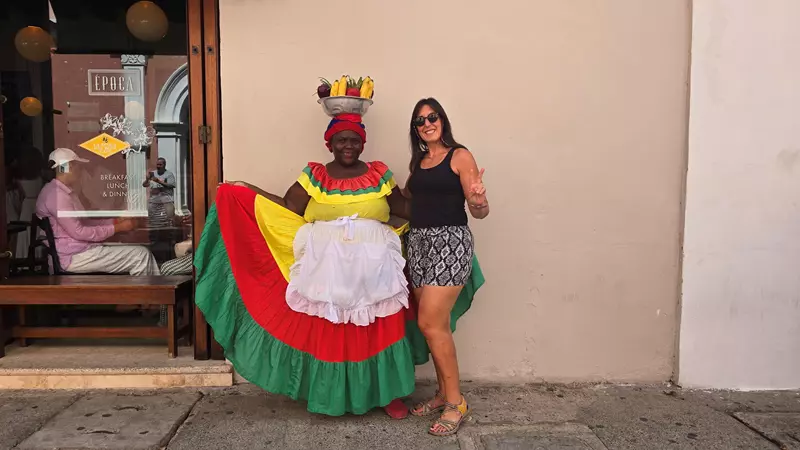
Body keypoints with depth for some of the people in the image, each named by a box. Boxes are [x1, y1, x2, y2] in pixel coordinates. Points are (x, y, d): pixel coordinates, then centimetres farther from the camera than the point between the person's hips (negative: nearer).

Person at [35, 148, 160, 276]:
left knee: (143, 254, 6)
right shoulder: (56, 194, -18)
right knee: (141, 256, -12)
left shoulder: (65, 192, 16)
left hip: (82, 249, 10)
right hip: (74, 256, -10)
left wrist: (115, 221, 7)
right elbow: (78, 232, -22)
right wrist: (117, 228, -16)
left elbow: (84, 222, 18)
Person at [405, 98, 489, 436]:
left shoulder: (459, 156, -3)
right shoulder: (418, 162, 16)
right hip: (419, 243, 6)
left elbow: (480, 212, -9)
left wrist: (479, 201, -30)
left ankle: (455, 402, 3)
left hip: (450, 242, -6)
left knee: (430, 323, -11)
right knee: (436, 325, 9)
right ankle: (444, 394, 23)